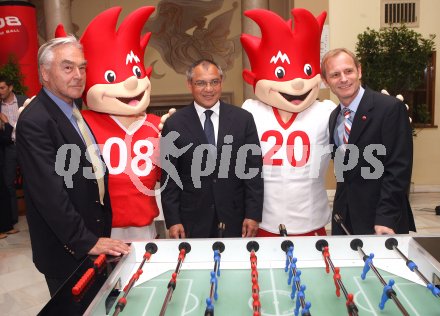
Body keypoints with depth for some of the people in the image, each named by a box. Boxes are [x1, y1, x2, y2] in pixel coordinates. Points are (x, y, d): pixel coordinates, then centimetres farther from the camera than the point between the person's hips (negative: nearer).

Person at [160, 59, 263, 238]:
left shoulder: (243, 119, -1)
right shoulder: (174, 124, -3)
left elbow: (253, 170, 0)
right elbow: (169, 176, -1)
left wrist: (253, 215, -4)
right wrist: (173, 220, -5)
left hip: (234, 220, 1)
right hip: (192, 222, -1)